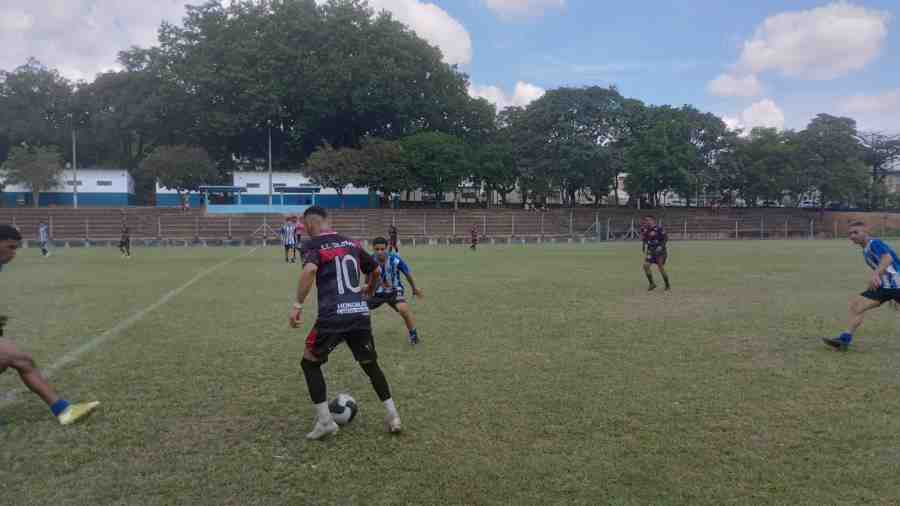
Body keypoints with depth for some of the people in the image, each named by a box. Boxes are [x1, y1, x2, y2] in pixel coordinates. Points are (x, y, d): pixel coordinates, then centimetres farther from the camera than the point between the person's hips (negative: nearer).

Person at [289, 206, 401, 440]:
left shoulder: (313, 245, 1)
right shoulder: (351, 243, 17)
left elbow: (310, 270, -20)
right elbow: (376, 271, 24)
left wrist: (298, 305, -18)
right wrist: (368, 291, 44)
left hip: (333, 316, -5)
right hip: (361, 314, 5)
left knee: (310, 362, 15)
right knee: (370, 365, 21)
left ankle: (325, 420, 11)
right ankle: (393, 415, 18)